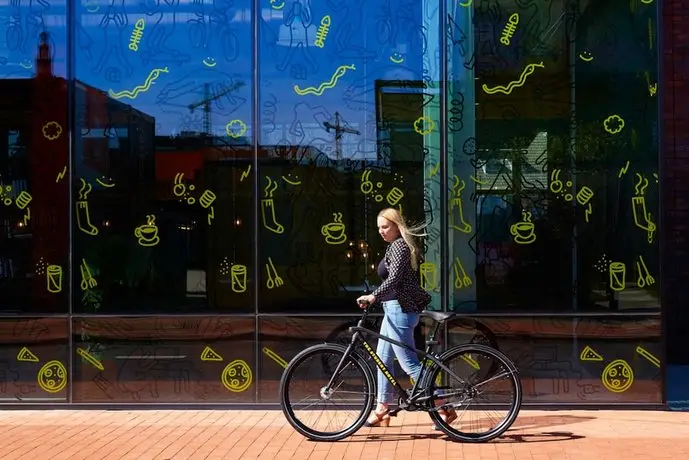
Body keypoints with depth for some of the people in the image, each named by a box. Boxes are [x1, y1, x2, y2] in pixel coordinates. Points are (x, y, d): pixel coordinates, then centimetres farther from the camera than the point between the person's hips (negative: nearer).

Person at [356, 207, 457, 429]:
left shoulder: (398, 247, -15)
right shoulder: (397, 246, 17)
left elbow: (393, 279, -29)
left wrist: (374, 296, -40)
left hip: (400, 310, -11)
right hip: (395, 309, 11)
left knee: (410, 364, -8)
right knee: (383, 359, 14)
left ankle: (444, 408, -5)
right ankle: (382, 410, 22)